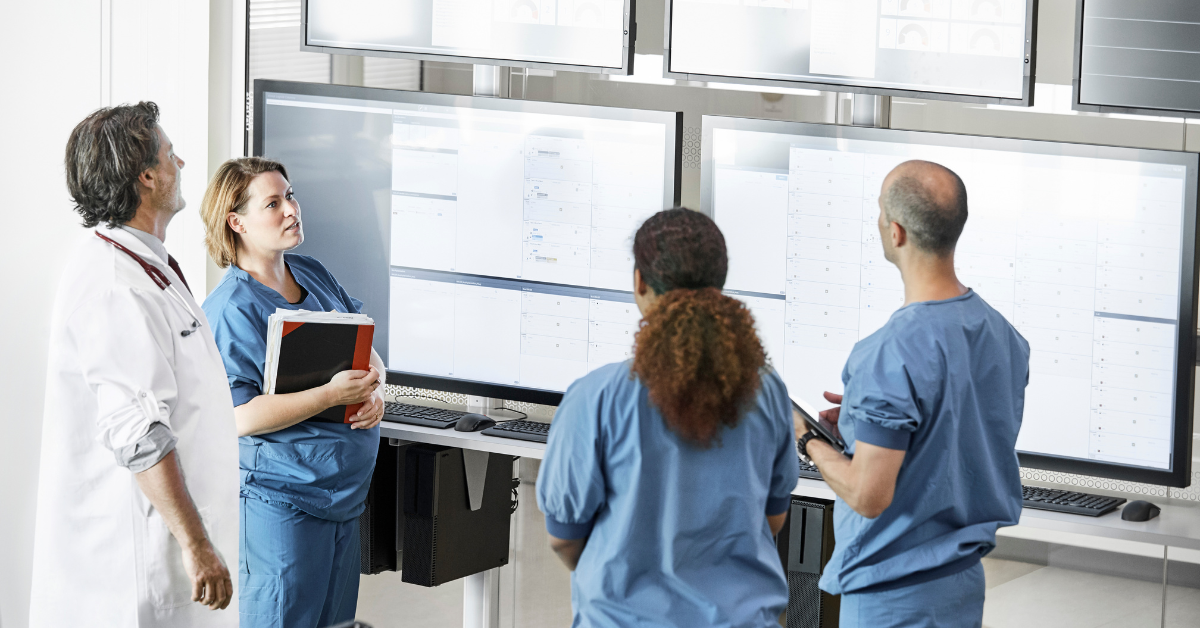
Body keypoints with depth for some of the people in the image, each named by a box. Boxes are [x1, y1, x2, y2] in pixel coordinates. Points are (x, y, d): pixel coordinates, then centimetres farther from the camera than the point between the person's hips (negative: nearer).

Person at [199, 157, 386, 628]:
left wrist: (374, 391, -6)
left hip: (345, 491, 8)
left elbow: (367, 350, 18)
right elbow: (238, 418, -21)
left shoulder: (313, 275, 11)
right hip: (281, 499, -8)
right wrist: (331, 395, -24)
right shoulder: (229, 310, -14)